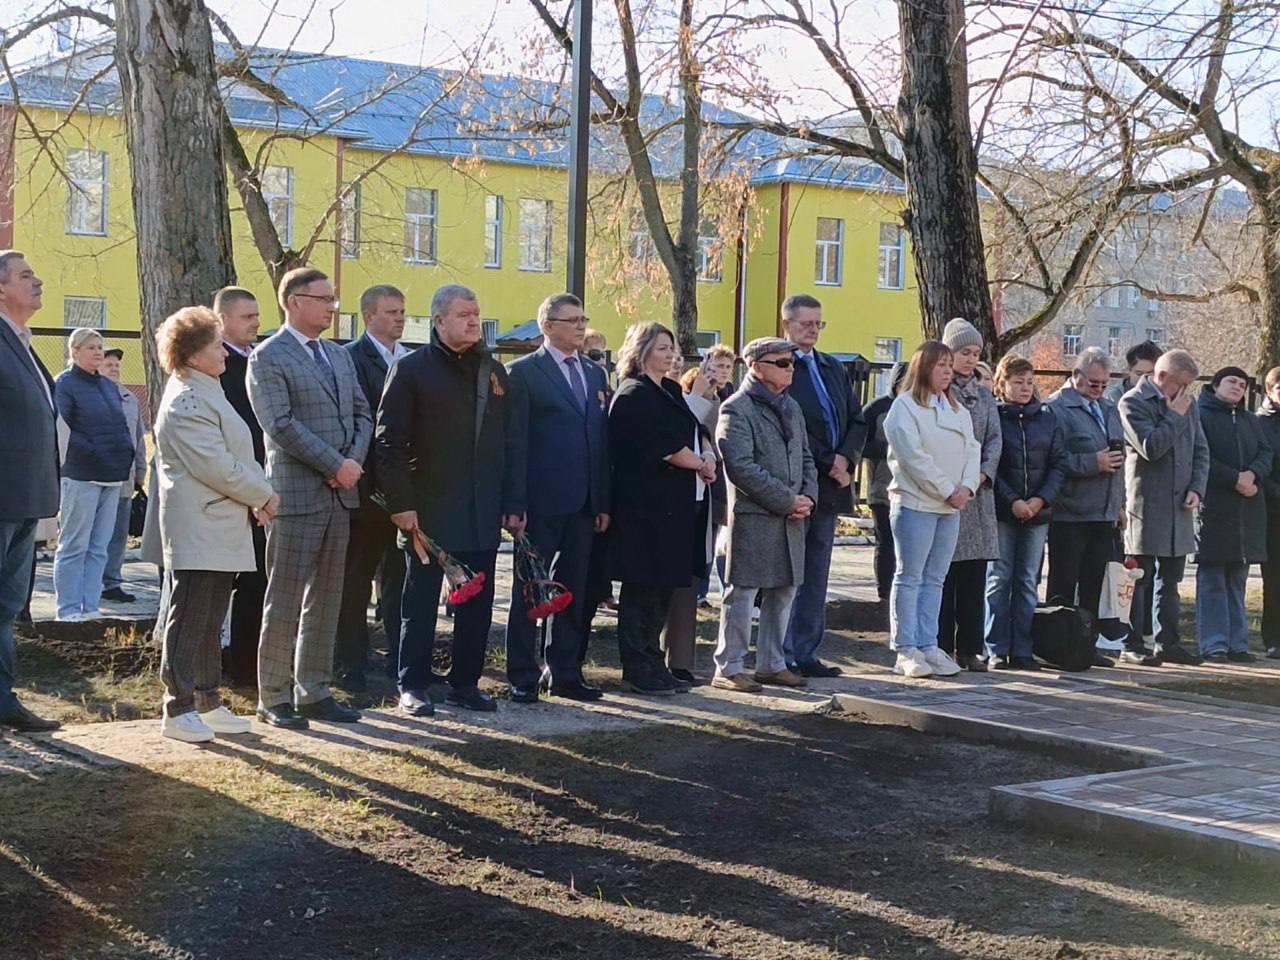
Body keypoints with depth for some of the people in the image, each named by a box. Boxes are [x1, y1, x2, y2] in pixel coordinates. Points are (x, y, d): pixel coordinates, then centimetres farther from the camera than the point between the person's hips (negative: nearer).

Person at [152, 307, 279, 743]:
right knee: (189, 621, -4)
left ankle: (207, 703, 22)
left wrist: (258, 494, 2)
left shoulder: (207, 393, 17)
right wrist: (263, 495, -10)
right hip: (198, 532, -10)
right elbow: (216, 467, -21)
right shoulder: (185, 403, -16)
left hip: (221, 530, 10)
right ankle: (178, 710, 2)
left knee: (210, 622, 14)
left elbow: (239, 455, 17)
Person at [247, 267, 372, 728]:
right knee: (285, 601, -2)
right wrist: (336, 465, -17)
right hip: (296, 495, -7)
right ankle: (273, 698, 6)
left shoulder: (340, 356, 17)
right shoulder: (268, 358, -7)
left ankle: (313, 691, 18)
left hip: (339, 494, 7)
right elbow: (281, 424, -16)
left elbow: (362, 413, 15)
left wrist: (355, 460, -4)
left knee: (325, 599, 10)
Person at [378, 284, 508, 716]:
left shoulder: (494, 371, 12)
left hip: (483, 514, 5)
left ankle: (465, 681, 20)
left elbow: (507, 439, 14)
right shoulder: (412, 369, -3)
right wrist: (400, 503, -13)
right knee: (421, 601, 3)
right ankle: (413, 685, 11)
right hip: (429, 511, -5)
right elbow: (390, 441, -7)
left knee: (477, 602, 9)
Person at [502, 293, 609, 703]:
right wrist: (514, 505, -14)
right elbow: (514, 442, -9)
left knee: (573, 591, 11)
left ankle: (564, 673, 19)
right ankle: (523, 677, 9)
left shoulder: (596, 374, 14)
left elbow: (603, 442, 13)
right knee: (529, 590, 3)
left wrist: (603, 503, 8)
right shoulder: (523, 372, -4)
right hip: (541, 501, -6)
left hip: (583, 504, 6)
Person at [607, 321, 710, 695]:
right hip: (647, 506, -9)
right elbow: (663, 446, -16)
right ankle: (639, 670, 2)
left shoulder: (669, 391, 19)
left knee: (662, 589, 11)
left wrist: (704, 457, 0)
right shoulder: (635, 395, -10)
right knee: (644, 588, -4)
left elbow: (691, 436, 22)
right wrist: (701, 463, -2)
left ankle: (650, 666, 17)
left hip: (675, 506, 9)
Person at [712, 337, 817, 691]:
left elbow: (805, 457, 20)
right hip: (753, 516, -8)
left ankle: (771, 664, 23)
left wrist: (808, 496, 1)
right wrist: (788, 501, -16)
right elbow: (741, 467, -17)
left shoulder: (790, 408, 16)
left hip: (791, 518, 8)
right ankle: (728, 668, 4)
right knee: (743, 592, -3)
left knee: (783, 590, 12)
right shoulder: (736, 410, -9)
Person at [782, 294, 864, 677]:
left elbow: (857, 420, 15)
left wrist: (845, 458, -2)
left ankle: (806, 654, 15)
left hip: (828, 487, 7)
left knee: (816, 576, 10)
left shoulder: (834, 368, 18)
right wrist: (827, 462, -13)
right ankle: (784, 657, 3)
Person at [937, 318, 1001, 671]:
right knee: (943, 577, -3)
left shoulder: (984, 395, 16)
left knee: (974, 576, 5)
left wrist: (982, 474, -8)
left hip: (978, 492, 5)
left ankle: (970, 648, 10)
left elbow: (994, 438, 9)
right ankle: (941, 648, 1)